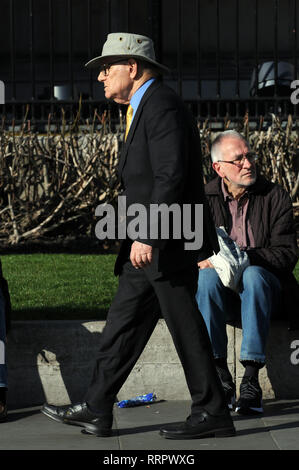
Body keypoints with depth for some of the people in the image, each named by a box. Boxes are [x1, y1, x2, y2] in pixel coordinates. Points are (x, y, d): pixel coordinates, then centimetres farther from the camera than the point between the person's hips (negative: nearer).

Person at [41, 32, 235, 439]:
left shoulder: (162, 105, -14)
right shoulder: (144, 108, 19)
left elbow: (171, 176, -23)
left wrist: (146, 235, -25)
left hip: (167, 242, -10)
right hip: (150, 244, 10)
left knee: (185, 326, -3)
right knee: (123, 324, 9)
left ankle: (212, 414, 6)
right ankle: (97, 410, 13)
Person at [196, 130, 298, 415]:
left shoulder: (276, 197, 0)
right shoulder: (204, 200, 4)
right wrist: (205, 259, -23)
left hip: (265, 288, -1)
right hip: (222, 292, 1)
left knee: (254, 275, -36)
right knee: (207, 276, -33)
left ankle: (251, 378, -38)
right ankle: (220, 377, -30)